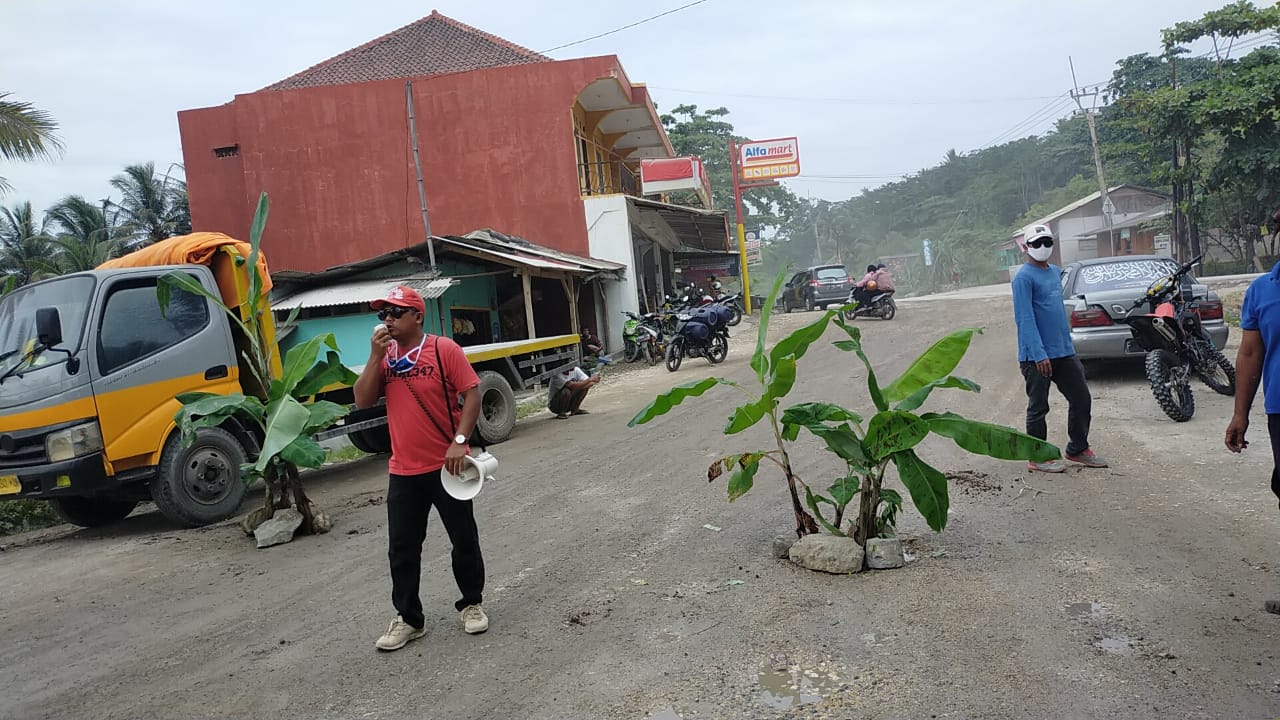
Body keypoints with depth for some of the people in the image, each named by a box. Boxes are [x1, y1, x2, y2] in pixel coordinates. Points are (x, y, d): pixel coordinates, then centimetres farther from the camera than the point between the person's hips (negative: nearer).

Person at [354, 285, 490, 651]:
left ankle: (471, 604, 27)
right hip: (403, 472, 4)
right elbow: (362, 401, -3)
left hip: (445, 466, -4)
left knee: (464, 539, 9)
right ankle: (408, 619, 21)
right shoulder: (383, 357, 6)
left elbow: (471, 394, -10)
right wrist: (376, 356, -11)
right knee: (402, 549, 8)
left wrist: (459, 441, -19)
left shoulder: (444, 349, -8)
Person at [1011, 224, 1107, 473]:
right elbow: (1025, 319, -19)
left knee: (1081, 399, 13)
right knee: (1038, 407, 1)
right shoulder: (1024, 277, -13)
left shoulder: (1055, 272, 14)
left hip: (1063, 352, 8)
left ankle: (1077, 449, 27)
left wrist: (1069, 345, 20)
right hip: (1036, 356, -8)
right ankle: (1037, 458, 12)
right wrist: (1039, 354, -24)